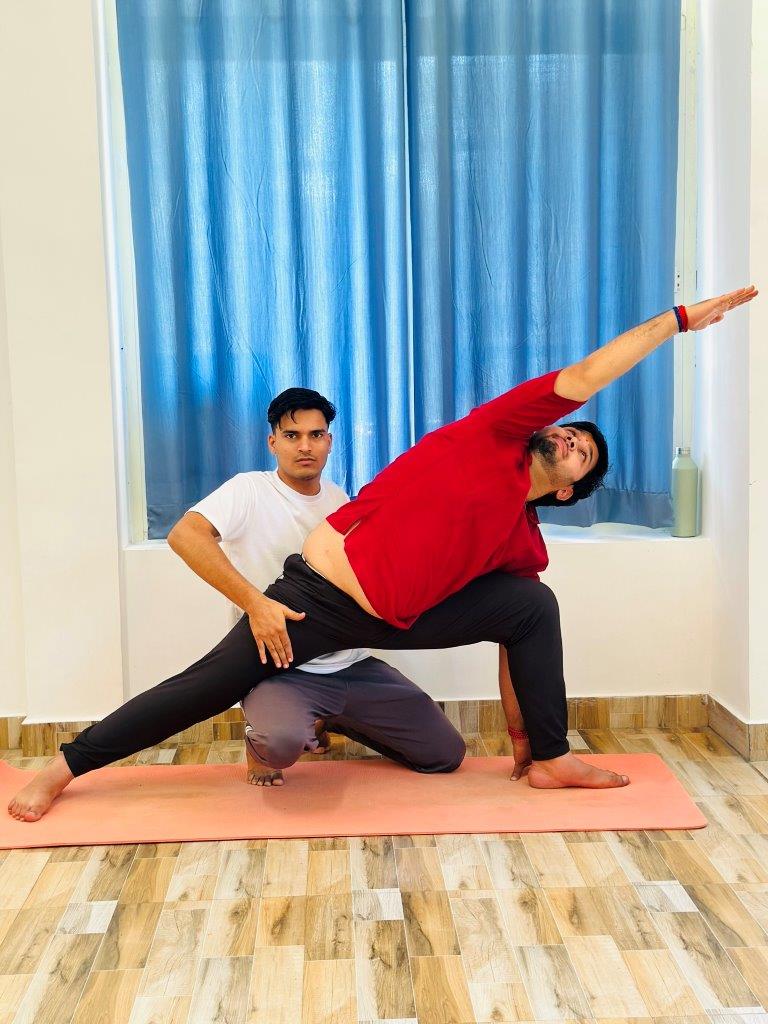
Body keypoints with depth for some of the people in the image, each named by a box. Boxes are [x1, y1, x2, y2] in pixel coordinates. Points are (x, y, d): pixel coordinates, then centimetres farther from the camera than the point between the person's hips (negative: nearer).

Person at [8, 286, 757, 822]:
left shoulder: (523, 540, 7)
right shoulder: (493, 437, -6)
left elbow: (521, 640, 13)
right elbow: (586, 376, -12)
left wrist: (529, 730, 11)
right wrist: (676, 318, -5)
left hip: (389, 619, 6)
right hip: (318, 594, -6)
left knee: (535, 605, 0)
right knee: (208, 690, -5)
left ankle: (550, 760, 6)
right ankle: (63, 767, 14)